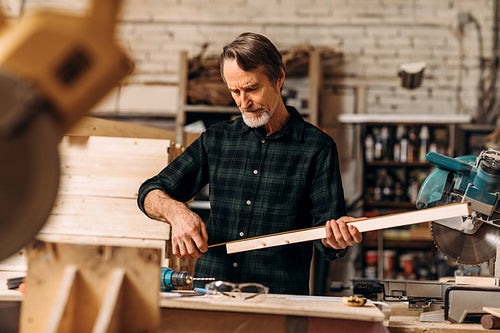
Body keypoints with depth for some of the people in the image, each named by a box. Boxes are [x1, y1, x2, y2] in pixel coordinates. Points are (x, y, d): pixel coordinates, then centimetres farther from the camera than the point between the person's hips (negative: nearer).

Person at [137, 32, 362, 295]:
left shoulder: (318, 147, 3)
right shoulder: (216, 140, 13)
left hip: (279, 302, 0)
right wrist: (176, 211, -7)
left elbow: (327, 245, 0)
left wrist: (337, 239, -24)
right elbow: (150, 194, 15)